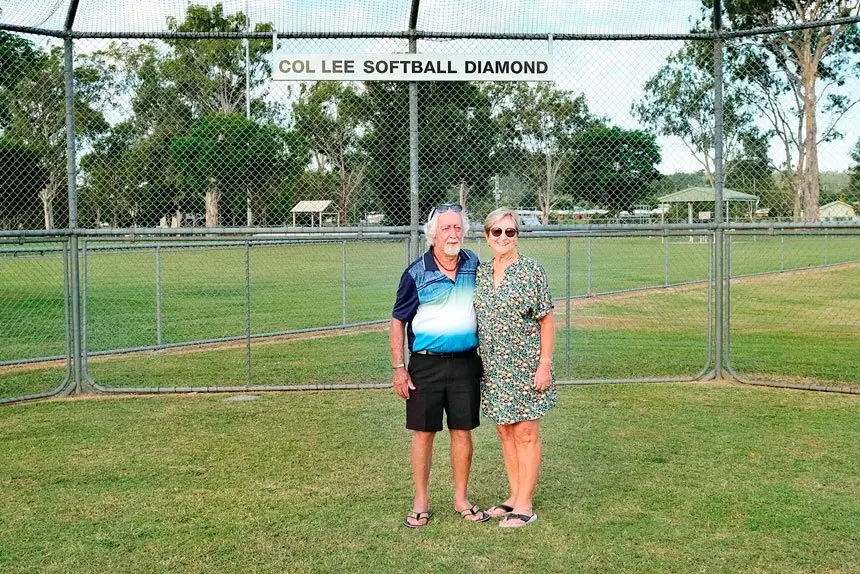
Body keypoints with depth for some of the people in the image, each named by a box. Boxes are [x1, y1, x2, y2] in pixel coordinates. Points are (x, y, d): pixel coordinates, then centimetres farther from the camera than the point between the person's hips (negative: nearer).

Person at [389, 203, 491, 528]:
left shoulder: (474, 266, 4)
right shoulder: (416, 274, -7)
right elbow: (398, 321, -1)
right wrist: (398, 368, -6)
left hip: (466, 363, 3)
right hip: (426, 364, -2)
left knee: (462, 431, 9)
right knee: (423, 432, 4)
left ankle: (461, 499, 23)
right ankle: (421, 502, 17)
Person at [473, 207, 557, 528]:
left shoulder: (532, 271, -8)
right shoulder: (480, 273, 7)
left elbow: (546, 322, -8)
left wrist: (544, 365, -13)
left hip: (525, 366, -5)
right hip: (494, 367, 6)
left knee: (525, 434, 1)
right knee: (505, 432, 13)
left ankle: (525, 506, 9)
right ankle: (515, 496, 25)